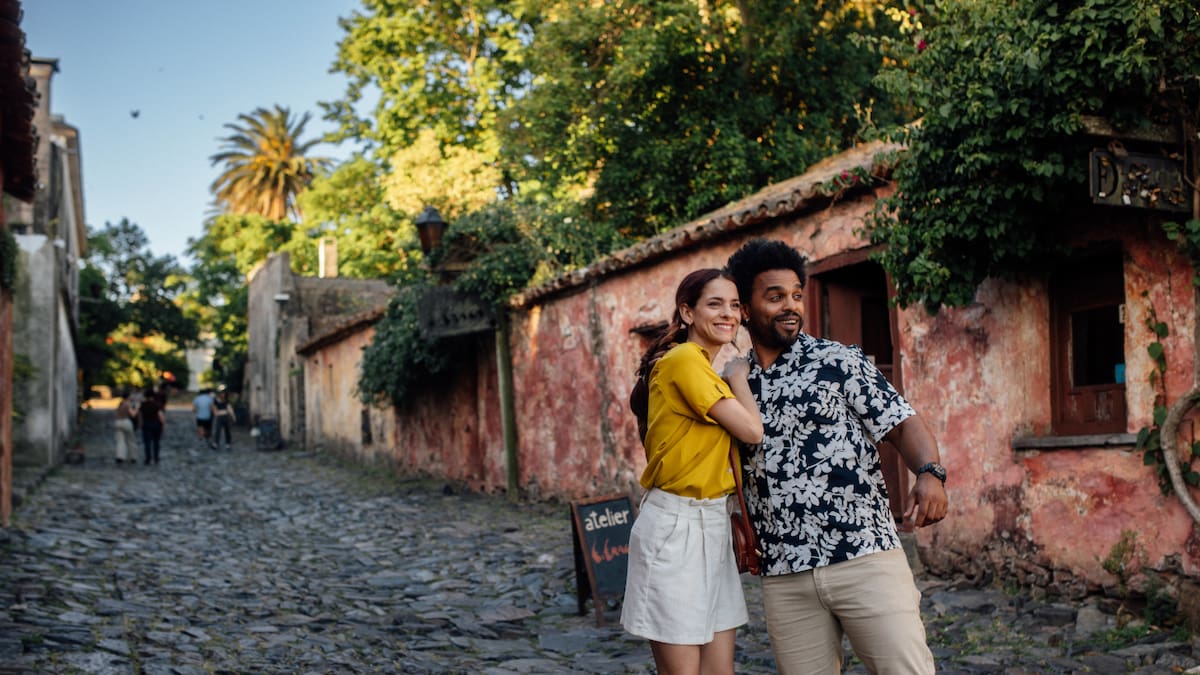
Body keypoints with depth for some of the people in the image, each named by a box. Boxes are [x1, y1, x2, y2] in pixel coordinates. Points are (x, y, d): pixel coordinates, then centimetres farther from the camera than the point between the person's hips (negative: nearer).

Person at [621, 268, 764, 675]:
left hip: (712, 524, 9)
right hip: (675, 526, -9)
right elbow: (752, 430, -17)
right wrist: (737, 366, -6)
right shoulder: (684, 360, -14)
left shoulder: (705, 366, 15)